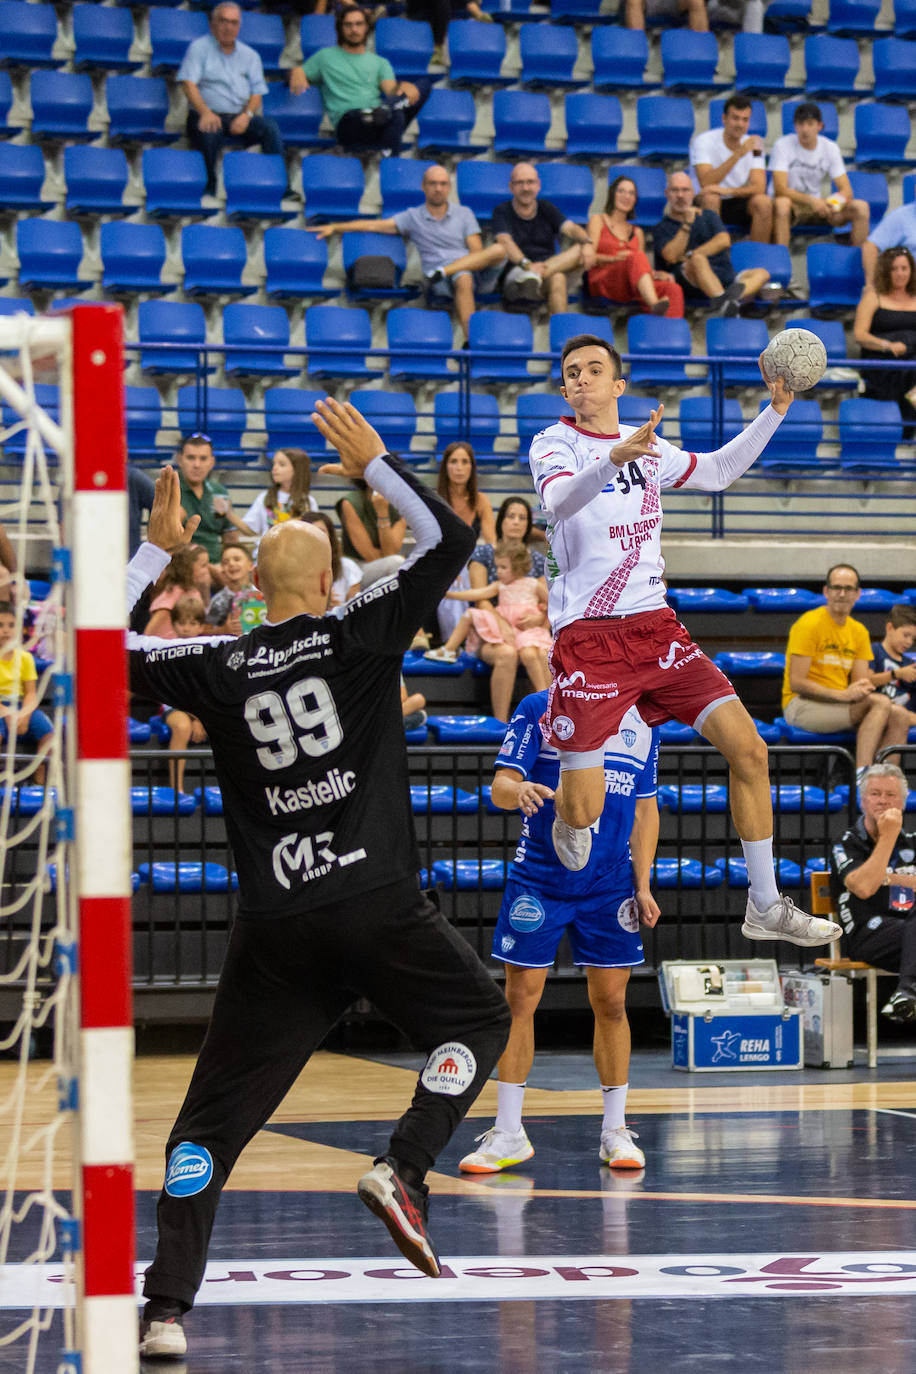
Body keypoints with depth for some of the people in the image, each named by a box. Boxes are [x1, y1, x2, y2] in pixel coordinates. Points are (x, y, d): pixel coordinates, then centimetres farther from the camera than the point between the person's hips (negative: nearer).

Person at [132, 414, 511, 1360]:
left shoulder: (218, 670, 4)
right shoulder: (359, 637, -1)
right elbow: (449, 539, 6)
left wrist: (156, 549, 18)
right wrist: (374, 463, 14)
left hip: (271, 927, 2)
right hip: (376, 906, -2)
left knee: (213, 1115, 5)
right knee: (477, 1021, 20)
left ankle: (165, 1306, -5)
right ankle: (401, 1168, -1)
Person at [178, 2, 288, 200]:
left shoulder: (250, 55, 19)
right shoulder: (199, 48, 7)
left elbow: (257, 93, 12)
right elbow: (188, 83, -6)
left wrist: (246, 115, -12)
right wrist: (205, 112, -24)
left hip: (240, 118, 3)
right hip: (209, 115, -3)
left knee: (270, 127, -26)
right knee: (209, 132, -39)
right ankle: (209, 185, -24)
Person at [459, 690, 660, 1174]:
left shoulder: (641, 722, 10)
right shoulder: (537, 709, -1)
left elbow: (645, 811, 14)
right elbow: (501, 784, -8)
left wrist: (643, 884, 7)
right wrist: (517, 792, -32)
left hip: (610, 883, 3)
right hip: (538, 876, -3)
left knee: (611, 1002, 3)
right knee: (519, 998, -3)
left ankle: (615, 1130, 14)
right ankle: (508, 1134, 5)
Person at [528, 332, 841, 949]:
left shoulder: (647, 446, 12)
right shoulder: (554, 443, -5)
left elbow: (717, 472, 27)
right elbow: (559, 499, -27)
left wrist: (776, 410, 18)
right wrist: (612, 460, -45)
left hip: (655, 624, 5)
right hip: (587, 636, -5)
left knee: (748, 749, -7)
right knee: (582, 811, -10)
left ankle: (765, 907, 5)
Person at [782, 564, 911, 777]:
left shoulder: (859, 631, 13)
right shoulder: (809, 624, -10)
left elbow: (861, 681, 11)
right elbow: (796, 682, -15)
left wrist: (863, 688, -14)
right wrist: (842, 695, -22)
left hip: (838, 705, 7)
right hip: (802, 706, -7)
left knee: (898, 716, -15)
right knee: (881, 703, -26)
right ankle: (861, 774, -37)